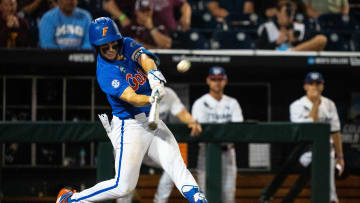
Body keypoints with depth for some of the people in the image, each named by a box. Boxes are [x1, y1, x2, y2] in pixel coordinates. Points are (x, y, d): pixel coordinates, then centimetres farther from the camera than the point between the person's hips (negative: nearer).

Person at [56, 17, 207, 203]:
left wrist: (153, 72, -41)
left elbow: (144, 57, -19)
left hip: (152, 122, 6)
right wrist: (152, 99, -50)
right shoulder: (105, 72, -18)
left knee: (178, 167, -8)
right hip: (129, 126, -6)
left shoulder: (127, 45, 2)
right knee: (123, 186, -6)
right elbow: (131, 98, -29)